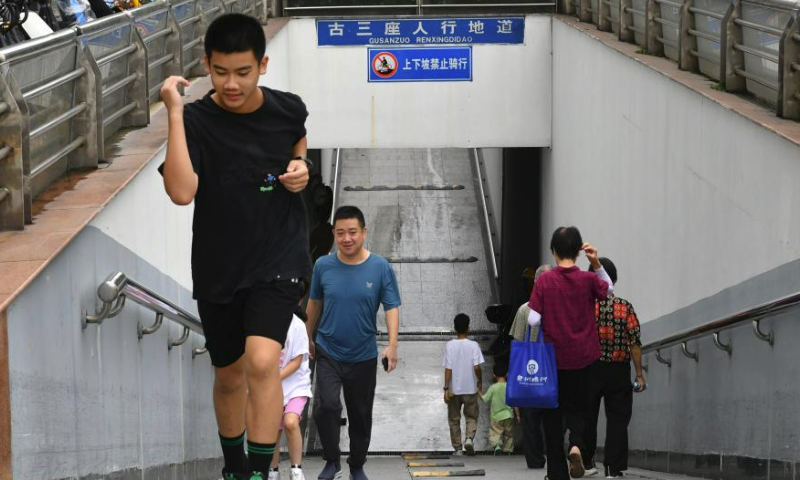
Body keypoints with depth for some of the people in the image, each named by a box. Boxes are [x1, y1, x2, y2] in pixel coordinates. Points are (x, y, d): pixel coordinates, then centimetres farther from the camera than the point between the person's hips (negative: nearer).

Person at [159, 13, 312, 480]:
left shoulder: (288, 109, -7)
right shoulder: (195, 120, -16)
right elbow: (182, 191, -32)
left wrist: (301, 166, -4)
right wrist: (175, 111, -33)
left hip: (278, 259, 0)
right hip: (218, 267, 1)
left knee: (262, 362, -22)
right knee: (229, 376, 16)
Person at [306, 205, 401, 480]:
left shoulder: (381, 268, -9)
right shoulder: (323, 266, -4)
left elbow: (392, 308, -9)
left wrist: (392, 346, -22)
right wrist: (308, 337, 18)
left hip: (363, 356, 0)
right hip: (328, 352, 0)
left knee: (361, 416, 11)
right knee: (326, 405, -20)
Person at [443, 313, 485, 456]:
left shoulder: (449, 345, -6)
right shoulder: (473, 345, -7)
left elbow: (448, 368, -8)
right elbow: (477, 367, -12)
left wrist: (446, 388, -6)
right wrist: (480, 381, 5)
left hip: (454, 389, 1)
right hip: (470, 388, 0)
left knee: (454, 419, 12)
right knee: (471, 417, 12)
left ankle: (457, 448, 11)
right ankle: (469, 437, -14)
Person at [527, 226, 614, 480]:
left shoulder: (544, 281, -8)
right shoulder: (588, 279, -4)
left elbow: (533, 320, -11)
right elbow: (608, 288, 19)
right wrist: (596, 263, 7)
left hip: (552, 357, -1)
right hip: (582, 359, 1)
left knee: (553, 414, 9)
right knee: (577, 409, 15)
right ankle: (577, 445, -15)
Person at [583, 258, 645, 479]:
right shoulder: (625, 307, -3)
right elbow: (635, 342, -5)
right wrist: (639, 373, 1)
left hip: (589, 368, 0)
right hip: (618, 370, 0)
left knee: (587, 417, 12)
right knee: (617, 419, 5)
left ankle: (586, 459, 15)